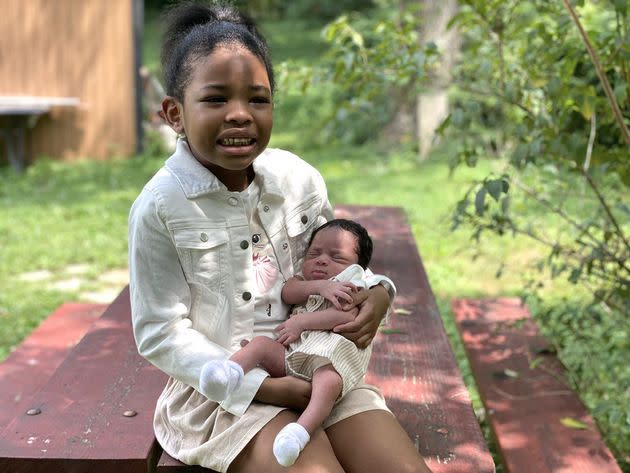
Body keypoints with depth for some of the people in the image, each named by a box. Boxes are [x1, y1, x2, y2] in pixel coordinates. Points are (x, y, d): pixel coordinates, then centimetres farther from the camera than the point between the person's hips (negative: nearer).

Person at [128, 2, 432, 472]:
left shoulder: (300, 180, -1)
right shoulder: (162, 208, -12)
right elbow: (162, 335, -10)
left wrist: (376, 293, -9)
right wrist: (263, 386, -18)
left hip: (319, 370, 4)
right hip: (223, 390, -3)